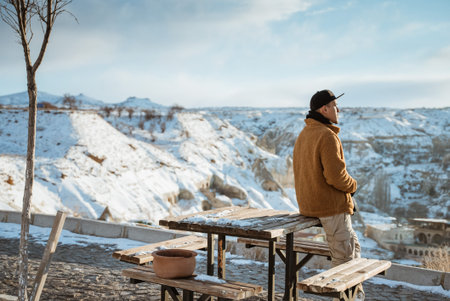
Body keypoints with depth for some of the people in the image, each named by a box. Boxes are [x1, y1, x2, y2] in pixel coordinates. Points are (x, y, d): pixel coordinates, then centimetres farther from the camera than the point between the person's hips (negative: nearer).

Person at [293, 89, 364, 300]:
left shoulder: (304, 135, 12)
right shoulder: (327, 136, -20)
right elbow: (336, 175, -27)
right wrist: (352, 185, -4)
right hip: (331, 206, -10)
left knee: (353, 246, 22)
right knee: (344, 256, 1)